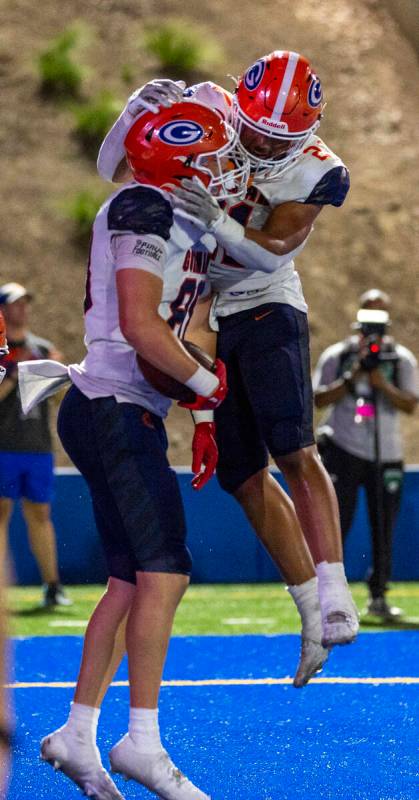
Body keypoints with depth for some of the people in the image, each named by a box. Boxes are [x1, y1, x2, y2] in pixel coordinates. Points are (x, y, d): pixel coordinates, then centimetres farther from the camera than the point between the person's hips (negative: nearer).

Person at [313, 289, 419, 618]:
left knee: (384, 529, 2)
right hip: (343, 451, -2)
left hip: (386, 455, 2)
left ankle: (378, 595, 9)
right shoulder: (337, 355, 6)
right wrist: (352, 378, -13)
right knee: (336, 522, -7)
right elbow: (320, 399, -3)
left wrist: (382, 384, -17)